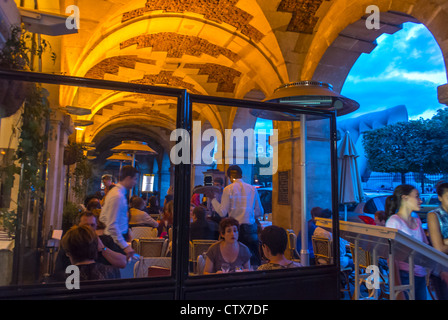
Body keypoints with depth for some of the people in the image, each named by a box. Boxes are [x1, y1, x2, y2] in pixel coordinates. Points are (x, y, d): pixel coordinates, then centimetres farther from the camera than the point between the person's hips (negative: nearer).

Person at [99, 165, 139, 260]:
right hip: (117, 241, -10)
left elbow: (103, 218, 18)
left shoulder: (113, 191, 12)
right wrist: (125, 246, -24)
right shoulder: (118, 196, -19)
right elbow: (112, 225, -24)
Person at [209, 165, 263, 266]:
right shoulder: (252, 188, 4)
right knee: (254, 259, 10)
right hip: (251, 228, 2)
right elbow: (260, 212, 9)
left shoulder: (228, 189, -5)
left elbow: (222, 213, -6)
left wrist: (213, 199, 4)